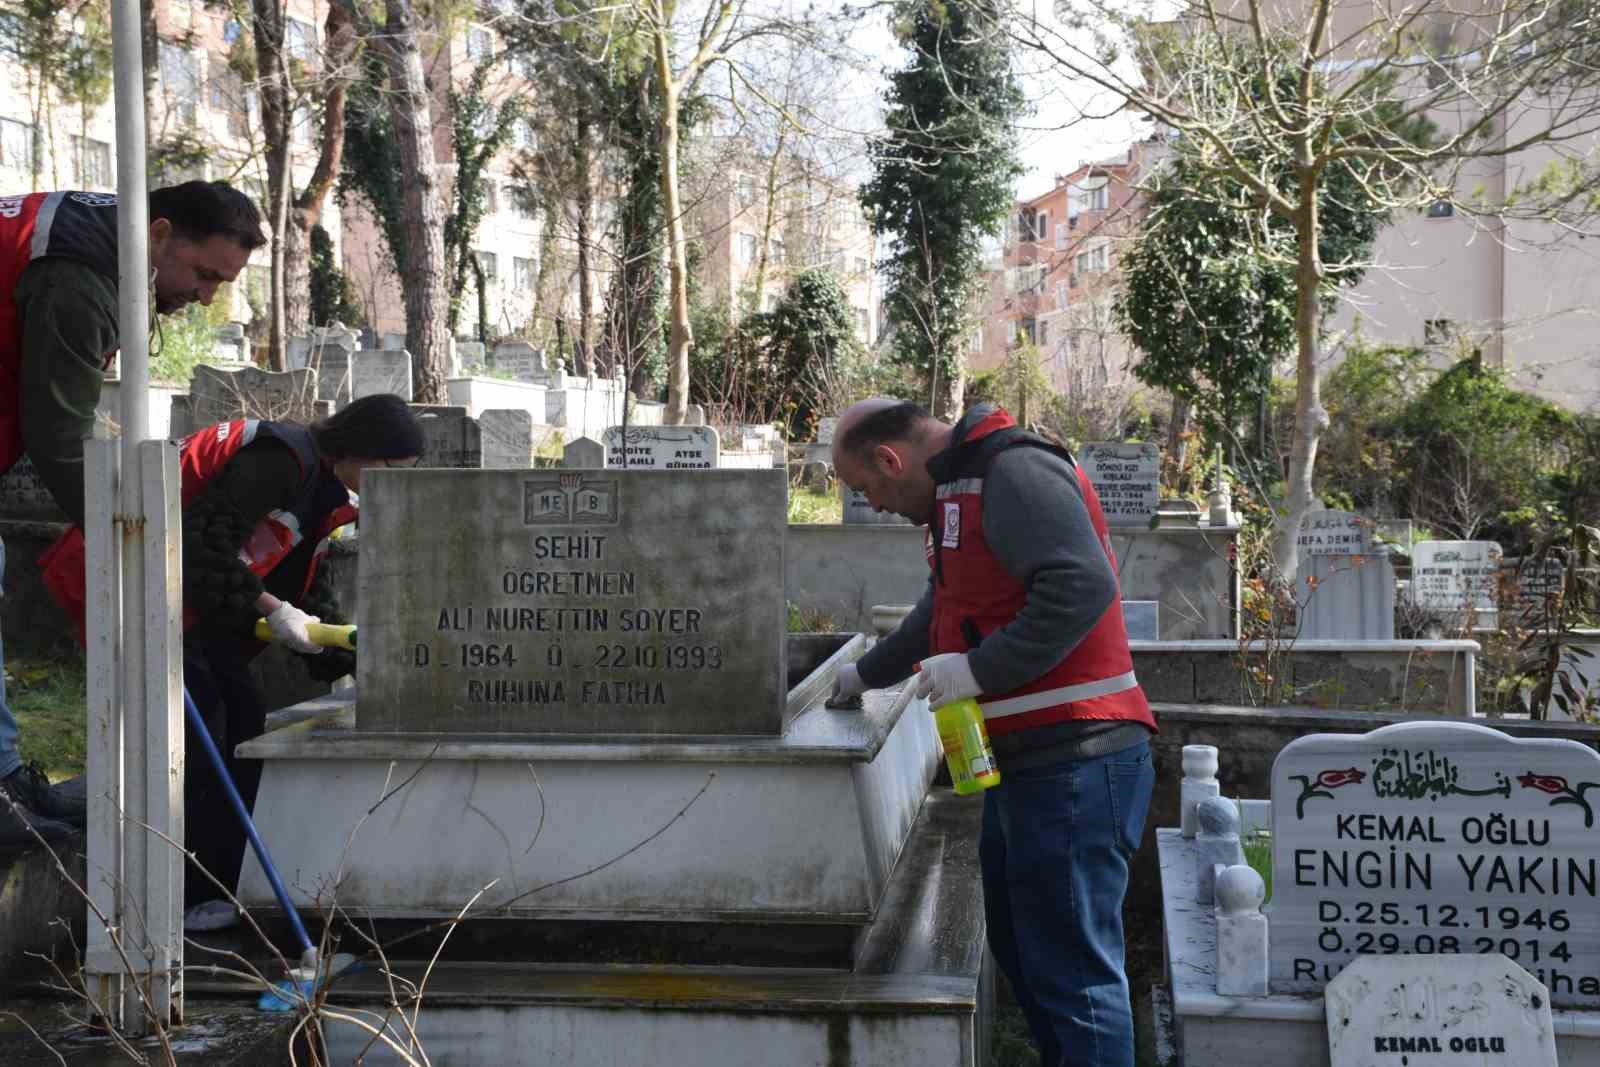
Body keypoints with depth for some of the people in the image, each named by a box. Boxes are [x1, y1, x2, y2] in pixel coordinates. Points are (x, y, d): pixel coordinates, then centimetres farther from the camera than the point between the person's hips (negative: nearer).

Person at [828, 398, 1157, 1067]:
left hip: (1072, 760, -11)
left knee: (1072, 969, -7)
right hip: (1024, 760, 11)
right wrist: (868, 673, 43)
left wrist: (980, 669, -24)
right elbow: (944, 611, 35)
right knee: (1018, 945, 19)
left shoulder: (1014, 473, -14)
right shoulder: (960, 488, 19)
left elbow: (1083, 585, -28)